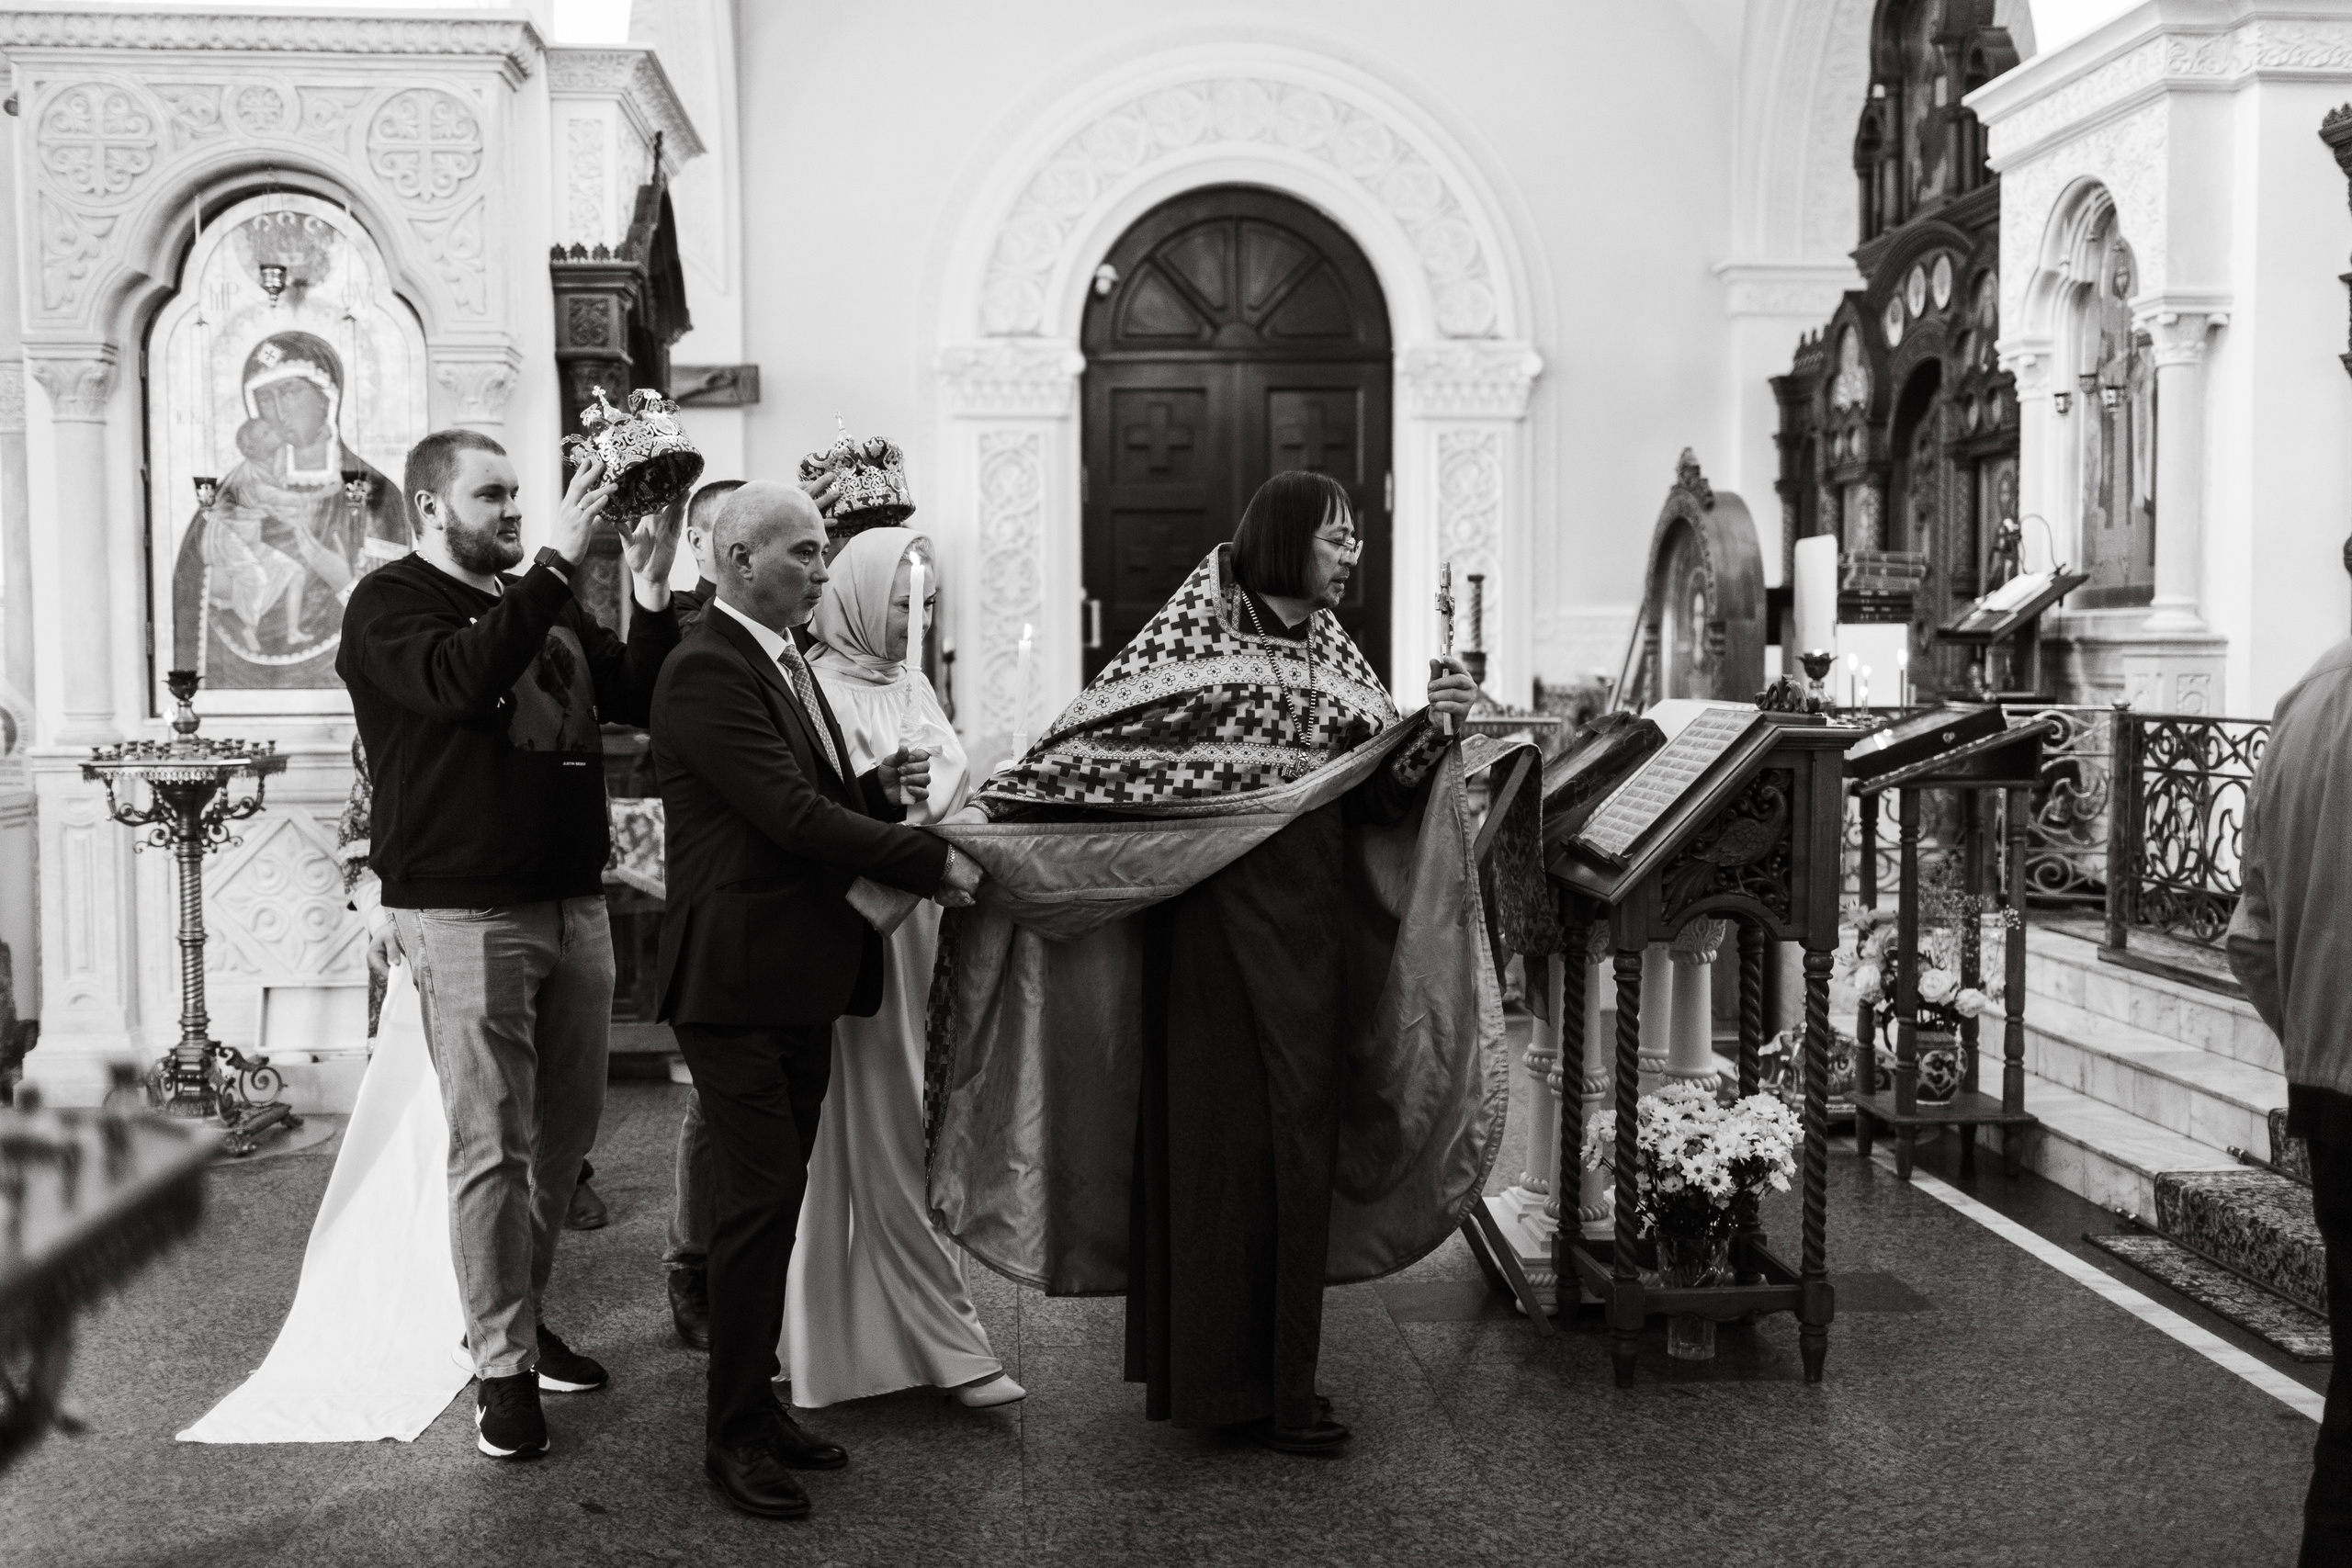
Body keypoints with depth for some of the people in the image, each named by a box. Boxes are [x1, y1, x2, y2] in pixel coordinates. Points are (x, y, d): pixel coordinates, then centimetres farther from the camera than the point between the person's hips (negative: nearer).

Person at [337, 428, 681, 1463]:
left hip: (574, 904, 7)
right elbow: (460, 678, -24)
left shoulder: (547, 602, 16)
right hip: (466, 917, -6)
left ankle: (520, 1311, 31)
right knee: (493, 1146, -4)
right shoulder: (391, 602, -3)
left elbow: (640, 699, 11)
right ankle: (503, 1368, 6)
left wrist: (651, 595, -3)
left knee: (565, 1131, 13)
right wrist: (554, 564, -25)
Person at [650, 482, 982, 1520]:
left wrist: (877, 789, -1)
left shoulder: (784, 660, 16)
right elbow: (792, 817, -21)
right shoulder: (706, 671, -15)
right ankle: (735, 1435, 10)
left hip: (800, 981, 9)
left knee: (772, 1199, 14)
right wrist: (934, 865, -16)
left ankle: (757, 1400, 25)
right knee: (760, 1201, -3)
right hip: (739, 978, -9)